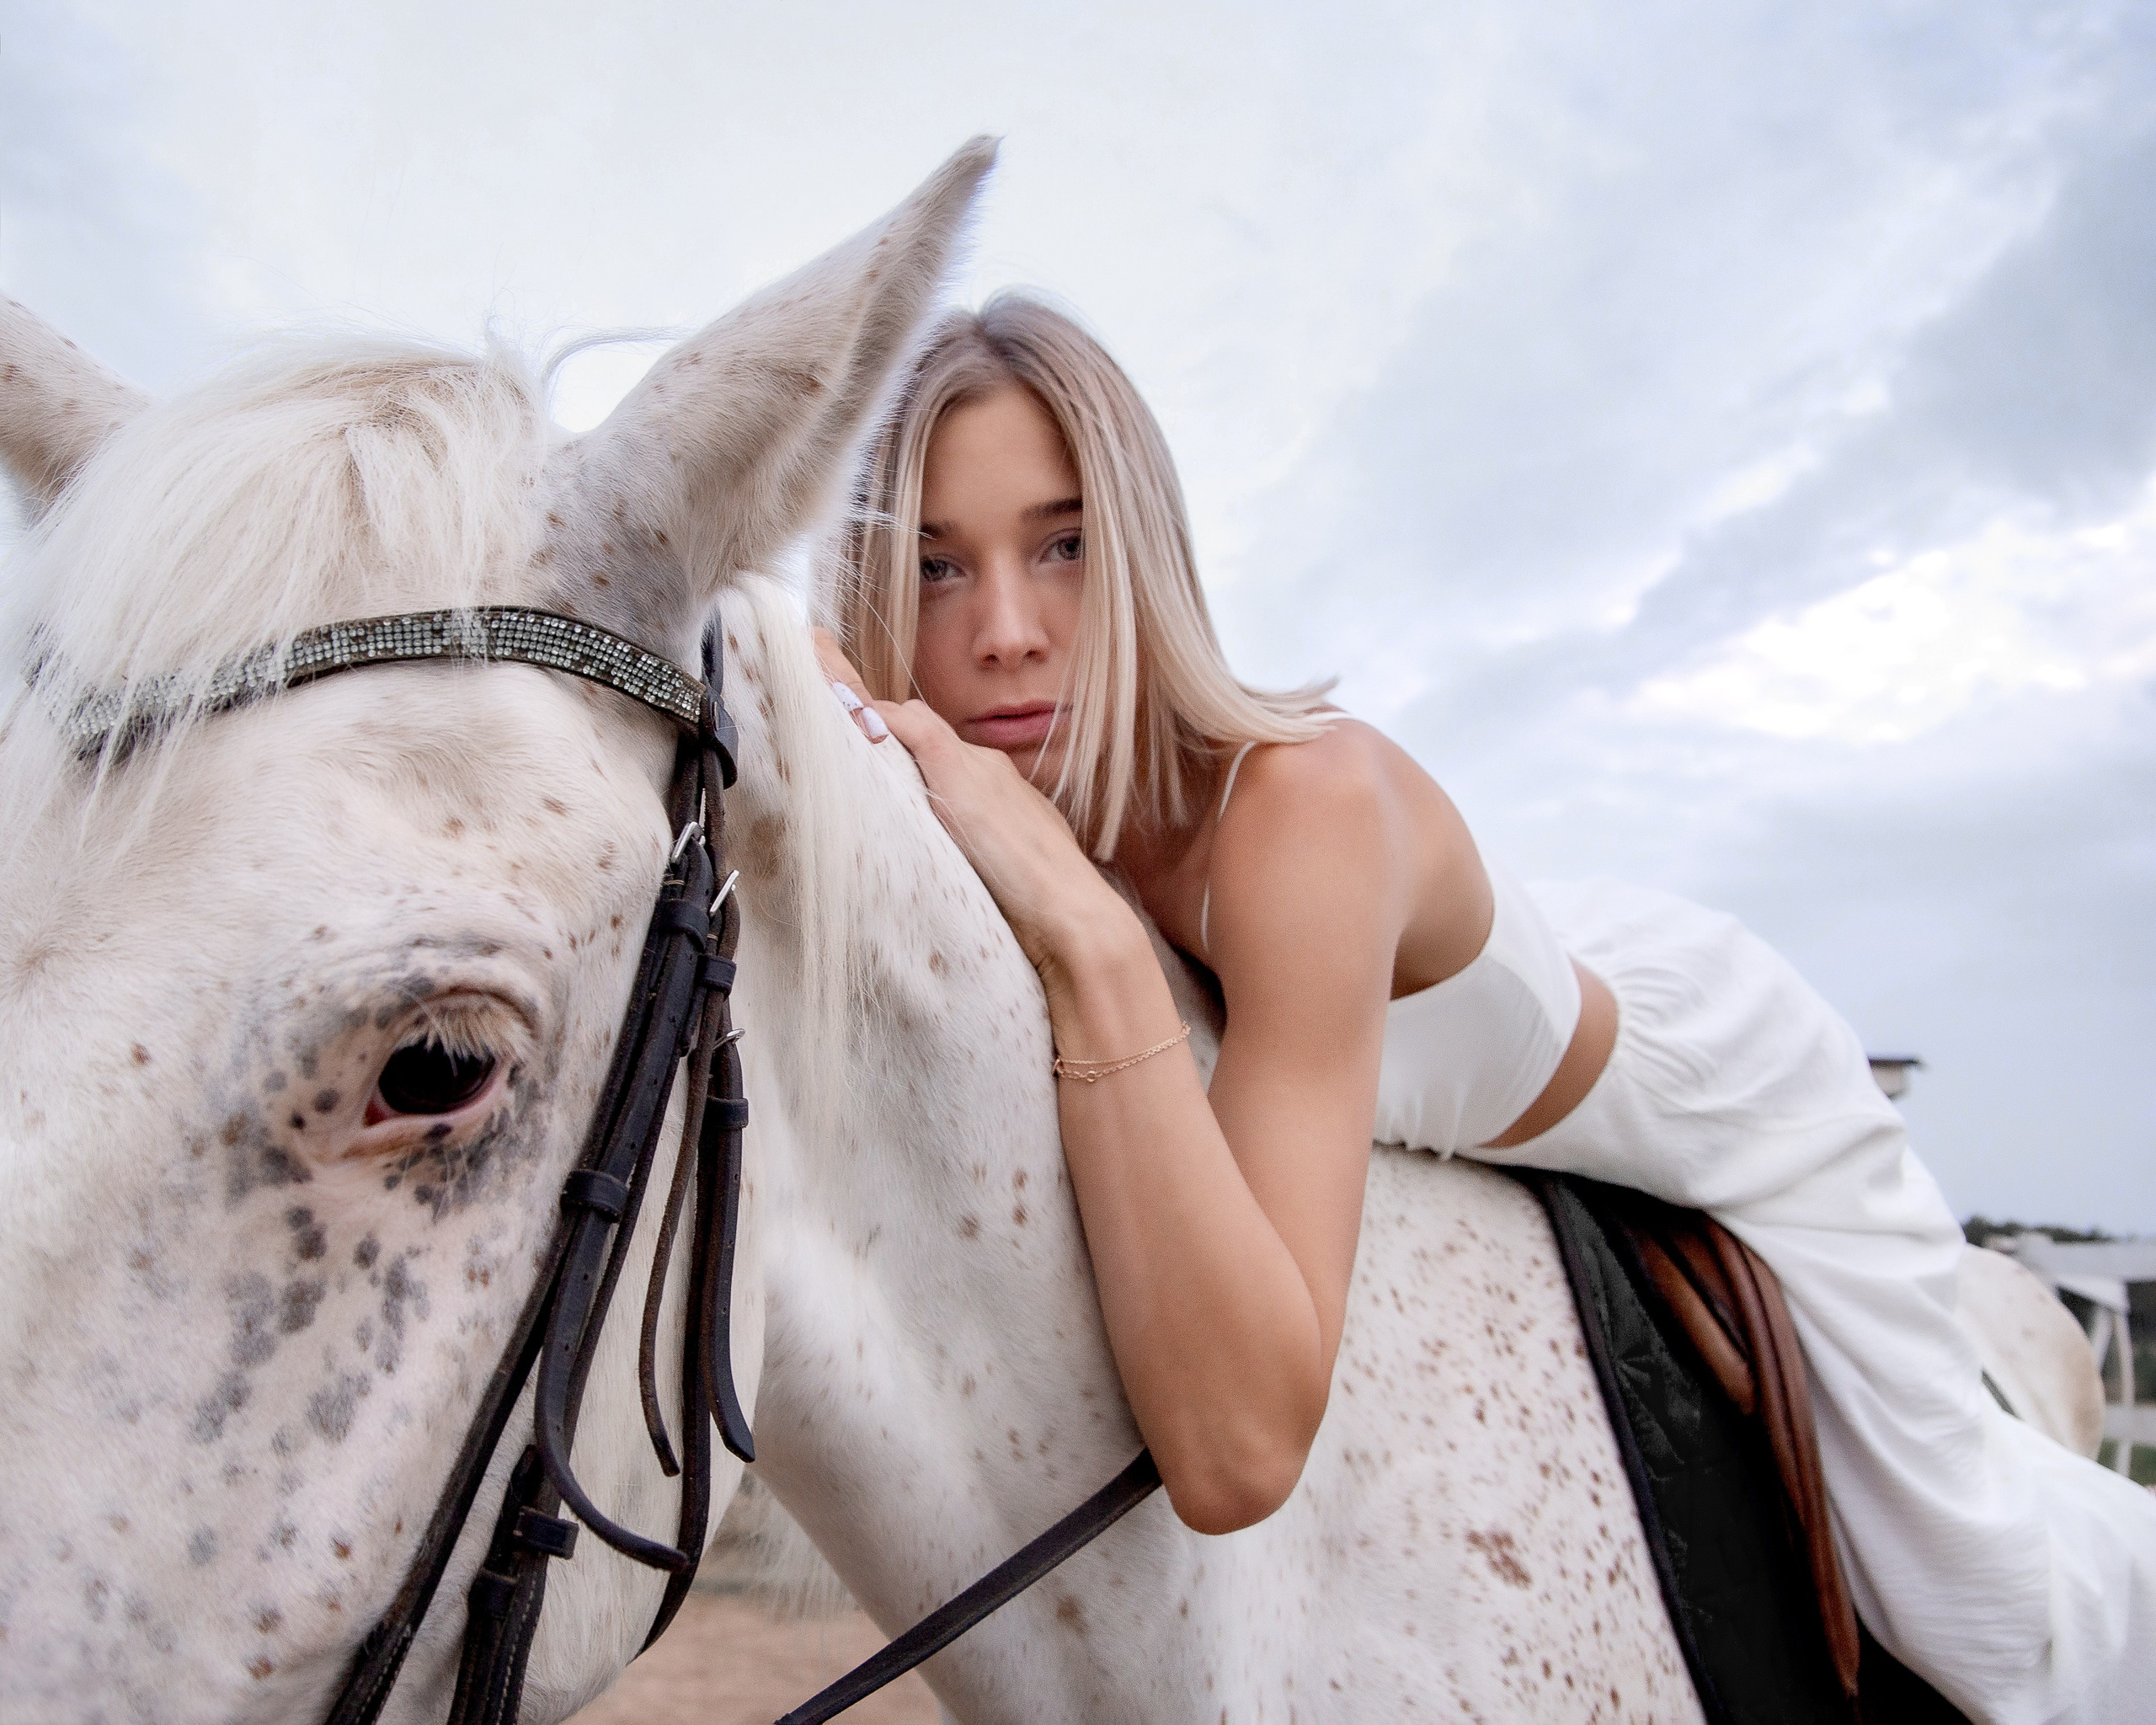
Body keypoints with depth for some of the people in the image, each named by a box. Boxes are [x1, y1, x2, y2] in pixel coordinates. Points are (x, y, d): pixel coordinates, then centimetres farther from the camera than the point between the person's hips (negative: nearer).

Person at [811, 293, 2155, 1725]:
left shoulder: (1306, 804, -45)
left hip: (1728, 1085, -5)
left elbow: (1236, 1453, -50)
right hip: (1462, 1143, 5)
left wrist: (1084, 931, -57)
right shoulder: (972, 798, -25)